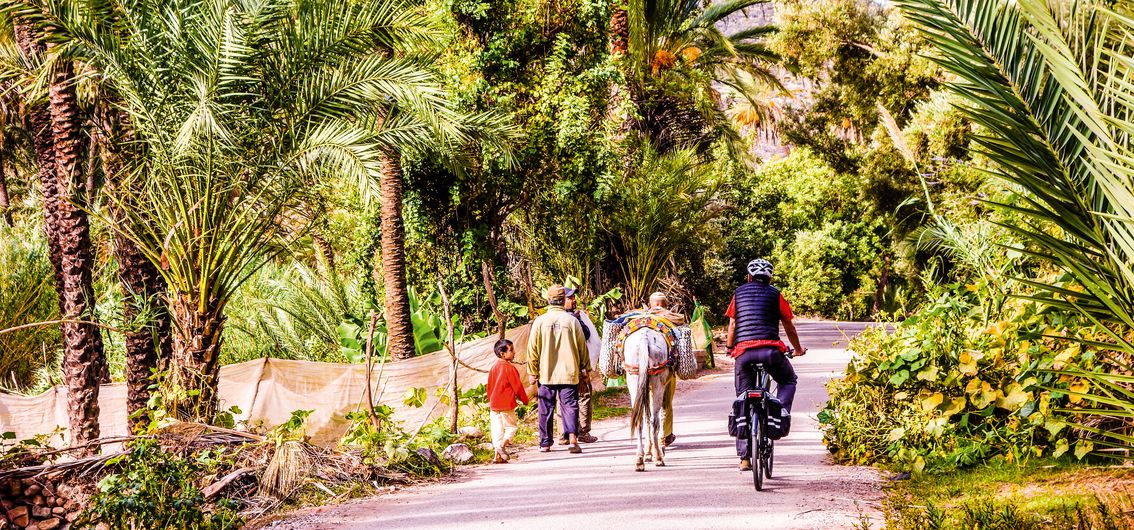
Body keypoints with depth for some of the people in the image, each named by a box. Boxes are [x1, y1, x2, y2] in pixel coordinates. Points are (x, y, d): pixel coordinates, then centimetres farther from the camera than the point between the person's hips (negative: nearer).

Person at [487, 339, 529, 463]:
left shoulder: (493, 368, 10)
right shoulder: (509, 368, -12)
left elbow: (489, 387, 16)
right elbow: (517, 386, -9)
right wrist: (524, 399, 5)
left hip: (494, 405, 7)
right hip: (507, 404, -7)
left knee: (497, 429, 8)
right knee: (511, 425, 5)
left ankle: (497, 456, 6)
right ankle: (502, 445, -15)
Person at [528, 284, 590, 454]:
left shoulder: (539, 321, -3)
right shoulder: (572, 321, -4)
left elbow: (532, 349, 1)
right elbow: (582, 347, 3)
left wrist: (533, 373, 10)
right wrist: (584, 368, 15)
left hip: (546, 374, 1)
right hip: (569, 373, -1)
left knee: (546, 409, 9)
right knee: (570, 405, 2)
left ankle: (545, 443, 14)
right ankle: (572, 436, -15)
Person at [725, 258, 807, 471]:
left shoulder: (739, 293, 17)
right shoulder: (774, 294, 11)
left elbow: (732, 325, 17)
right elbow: (789, 326, 15)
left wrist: (729, 347, 33)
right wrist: (798, 349, 31)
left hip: (743, 351, 2)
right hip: (770, 349, -2)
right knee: (788, 381, 25)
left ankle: (744, 457, 6)